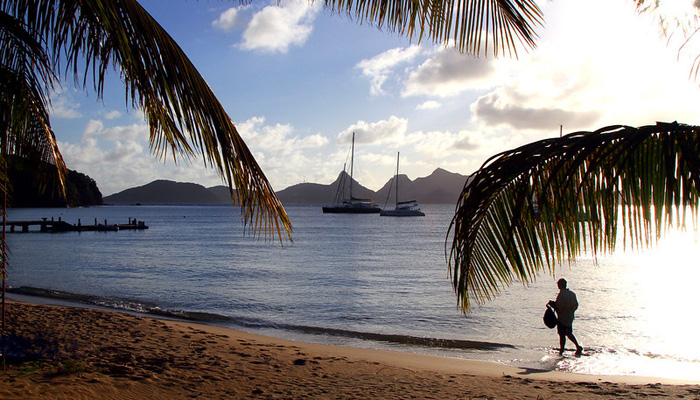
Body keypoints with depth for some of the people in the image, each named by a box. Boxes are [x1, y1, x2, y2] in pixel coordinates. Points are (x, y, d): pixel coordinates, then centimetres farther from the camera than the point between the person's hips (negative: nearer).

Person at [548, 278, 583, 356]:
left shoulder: (561, 295, -20)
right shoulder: (572, 294, 5)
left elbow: (559, 308, -24)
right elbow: (576, 305, 12)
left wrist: (552, 303, -9)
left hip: (562, 319, -8)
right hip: (570, 318, 8)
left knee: (562, 335, 2)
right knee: (569, 334, 20)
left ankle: (561, 351, 8)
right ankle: (578, 347, 11)